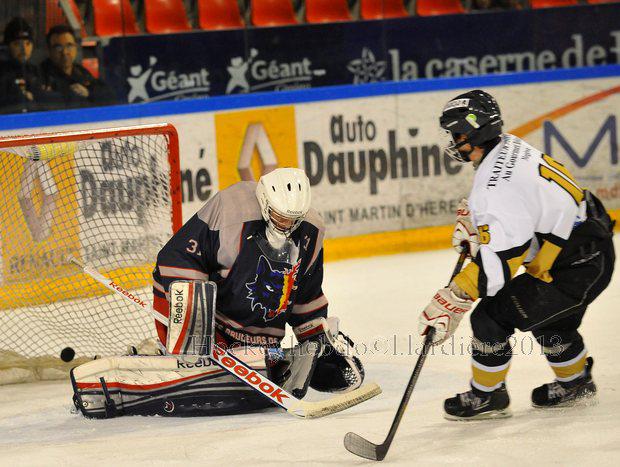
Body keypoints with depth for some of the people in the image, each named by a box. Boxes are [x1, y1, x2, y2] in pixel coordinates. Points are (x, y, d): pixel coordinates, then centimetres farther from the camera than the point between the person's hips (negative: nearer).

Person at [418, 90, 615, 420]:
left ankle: (487, 396, 13)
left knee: (491, 316, -5)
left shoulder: (499, 185, -29)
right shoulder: (509, 147, 0)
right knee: (547, 315, 32)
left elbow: (497, 262, -33)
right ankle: (575, 384, 54)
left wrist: (450, 303, -31)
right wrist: (469, 218, 15)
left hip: (577, 270, -10)